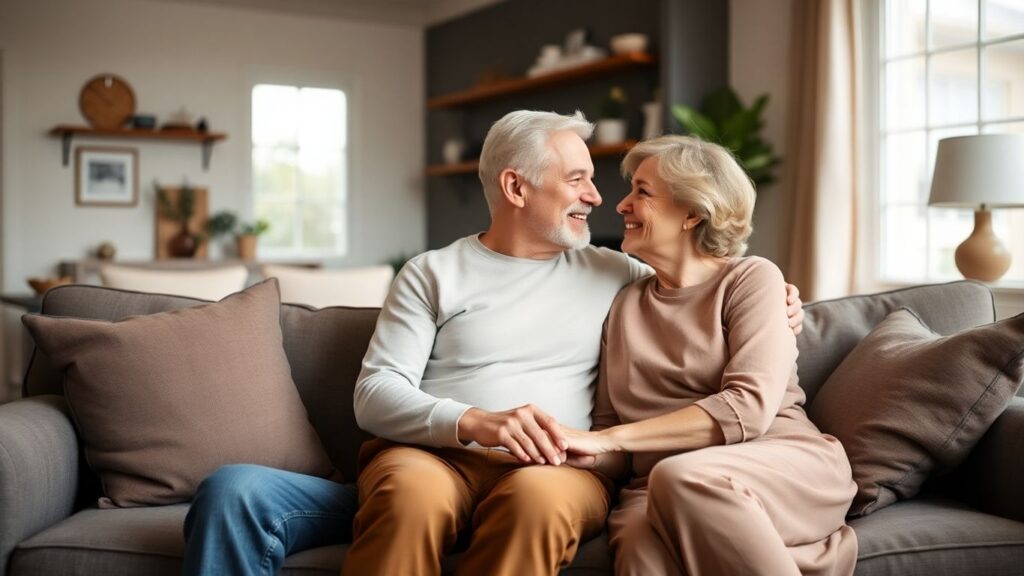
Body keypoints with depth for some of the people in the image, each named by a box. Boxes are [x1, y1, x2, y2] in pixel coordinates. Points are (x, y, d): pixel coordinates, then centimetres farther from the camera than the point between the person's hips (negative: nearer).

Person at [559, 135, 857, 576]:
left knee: (681, 478, -37)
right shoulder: (625, 306, 18)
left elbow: (748, 407, -12)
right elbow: (612, 446, 15)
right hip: (660, 492, 2)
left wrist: (609, 438, -16)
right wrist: (583, 453, -10)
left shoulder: (752, 279, 4)